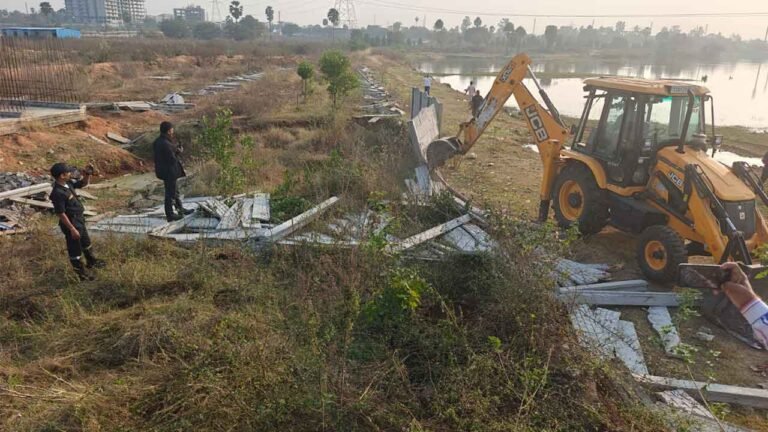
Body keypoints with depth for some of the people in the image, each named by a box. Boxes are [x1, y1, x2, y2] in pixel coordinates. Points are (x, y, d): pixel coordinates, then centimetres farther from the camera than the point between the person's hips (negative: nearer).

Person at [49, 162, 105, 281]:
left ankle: (91, 262, 49)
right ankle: (80, 273, 23)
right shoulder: (58, 193, -29)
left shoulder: (68, 183, -4)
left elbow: (83, 183, 14)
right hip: (71, 223, -10)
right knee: (75, 249, 8)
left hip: (79, 219, 10)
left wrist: (88, 174, -7)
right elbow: (61, 214, -26)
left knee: (86, 242, 28)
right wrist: (72, 229, -23)